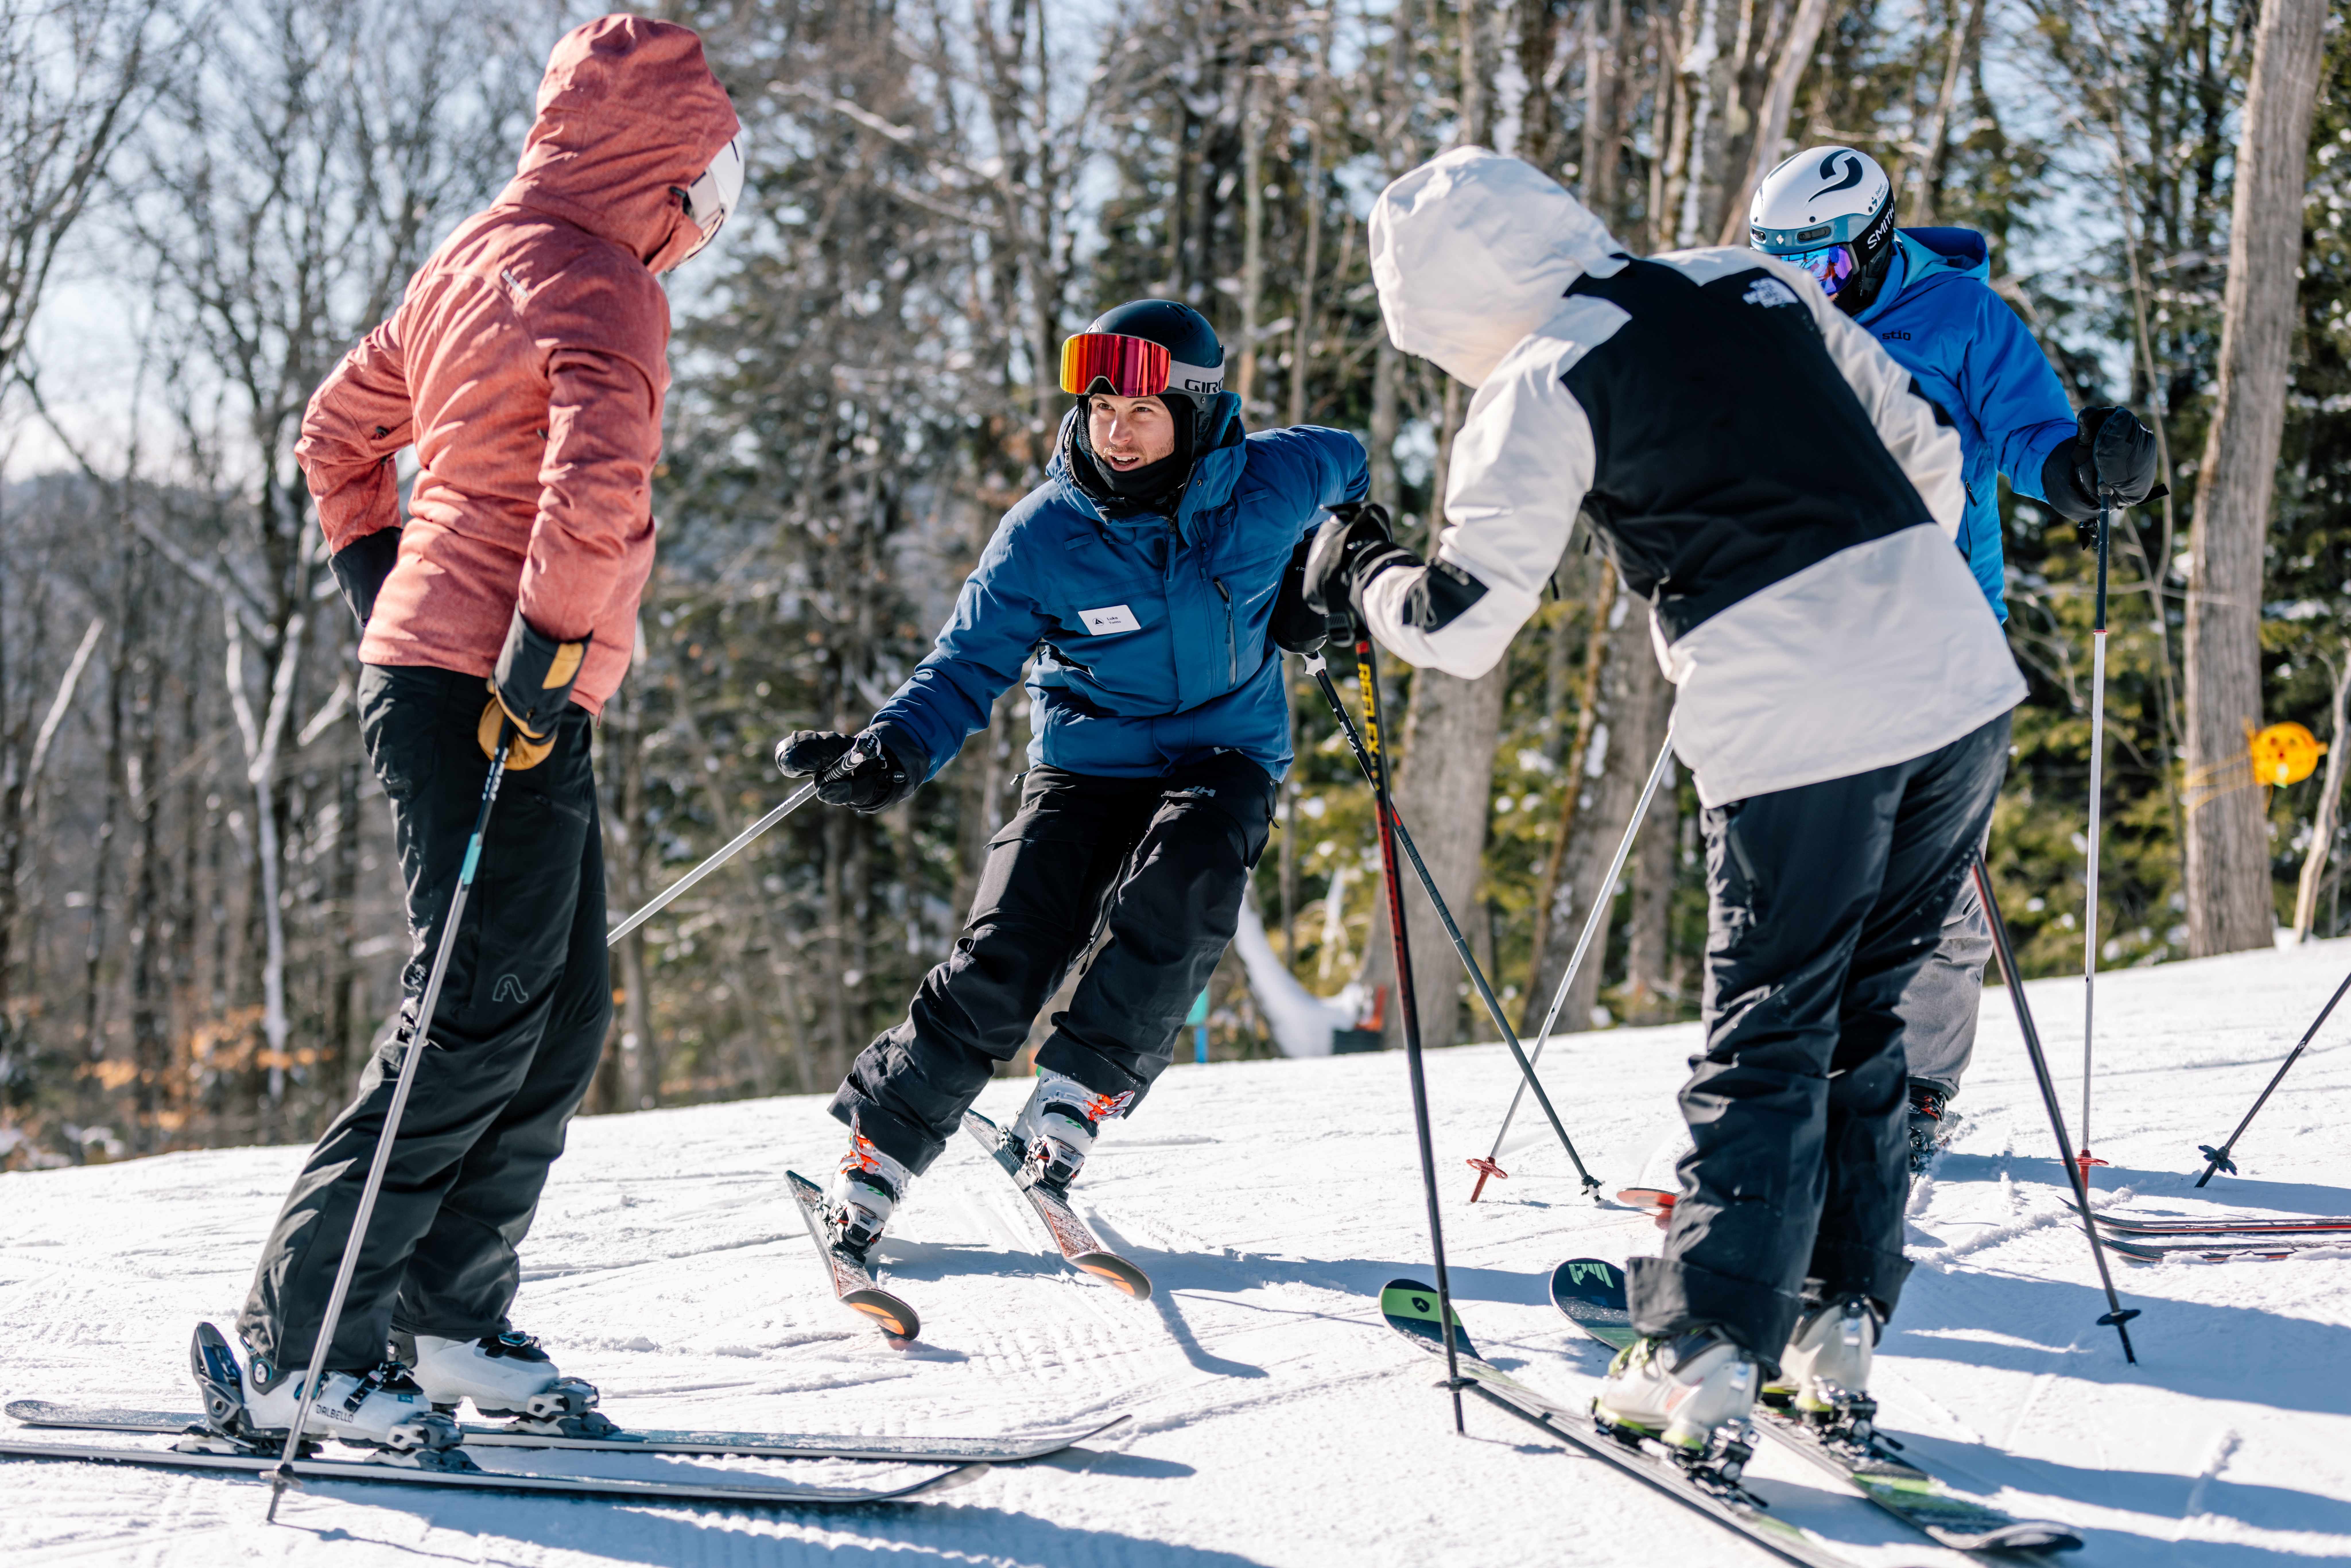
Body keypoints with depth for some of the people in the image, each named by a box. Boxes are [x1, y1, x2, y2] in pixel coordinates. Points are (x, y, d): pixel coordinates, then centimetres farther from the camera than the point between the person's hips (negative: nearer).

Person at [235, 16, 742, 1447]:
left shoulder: (476, 261, 19)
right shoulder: (599, 285, -11)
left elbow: (341, 432, 28)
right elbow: (596, 479, -29)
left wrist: (386, 589, 25)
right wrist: (546, 649, -24)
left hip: (430, 665, 10)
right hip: (497, 695, -10)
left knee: (564, 1019, 12)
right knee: (482, 1022, -9)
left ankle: (446, 1323, 14)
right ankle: (299, 1351, -7)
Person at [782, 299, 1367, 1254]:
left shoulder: (1269, 485, -10)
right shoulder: (1045, 533, -13)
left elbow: (1346, 465, 14)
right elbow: (969, 666, -11)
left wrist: (1312, 575, 0)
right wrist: (894, 752, -29)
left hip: (1224, 755, 0)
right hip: (1088, 763, 0)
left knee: (1184, 884, -33)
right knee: (1003, 961, -15)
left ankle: (1079, 1092, -21)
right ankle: (881, 1141, -1)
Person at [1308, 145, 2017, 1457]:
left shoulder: (1542, 391, -3)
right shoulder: (1757, 282, 15)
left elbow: (1460, 630, -3)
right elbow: (1928, 453, 21)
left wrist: (1360, 573, 16)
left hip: (1795, 736, -6)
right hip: (1963, 685, 6)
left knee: (1766, 1044, 6)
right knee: (1867, 1022, 17)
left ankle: (1705, 1357, 7)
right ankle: (1839, 1321, 20)